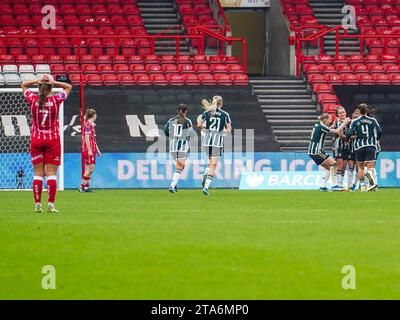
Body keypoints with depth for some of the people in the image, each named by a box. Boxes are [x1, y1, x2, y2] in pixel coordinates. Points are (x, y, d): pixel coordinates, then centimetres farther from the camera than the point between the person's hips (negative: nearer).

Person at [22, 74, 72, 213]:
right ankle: (51, 205, -6)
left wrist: (38, 81, 0)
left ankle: (38, 205, 0)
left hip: (36, 140, 1)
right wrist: (54, 82, -2)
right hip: (52, 140, -1)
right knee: (51, 174, -1)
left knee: (38, 174, 3)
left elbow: (23, 85, 13)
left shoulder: (33, 99, -5)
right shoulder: (56, 100, -8)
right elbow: (68, 87, 9)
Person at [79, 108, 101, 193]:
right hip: (88, 150, -10)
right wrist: (89, 150, -20)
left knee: (89, 170, 8)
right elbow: (86, 138, -17)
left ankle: (86, 187, 9)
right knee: (90, 169, -10)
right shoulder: (88, 124, -12)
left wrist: (97, 150, 26)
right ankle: (82, 186, -6)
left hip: (91, 150, 10)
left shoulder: (92, 125, 18)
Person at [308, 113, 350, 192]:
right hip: (316, 151, -10)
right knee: (333, 163, -12)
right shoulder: (321, 127, -16)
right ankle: (334, 186, -15)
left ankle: (323, 187, 10)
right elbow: (337, 132, -17)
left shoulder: (317, 125, 12)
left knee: (328, 167, 14)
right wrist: (344, 123, -8)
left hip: (313, 152, 10)